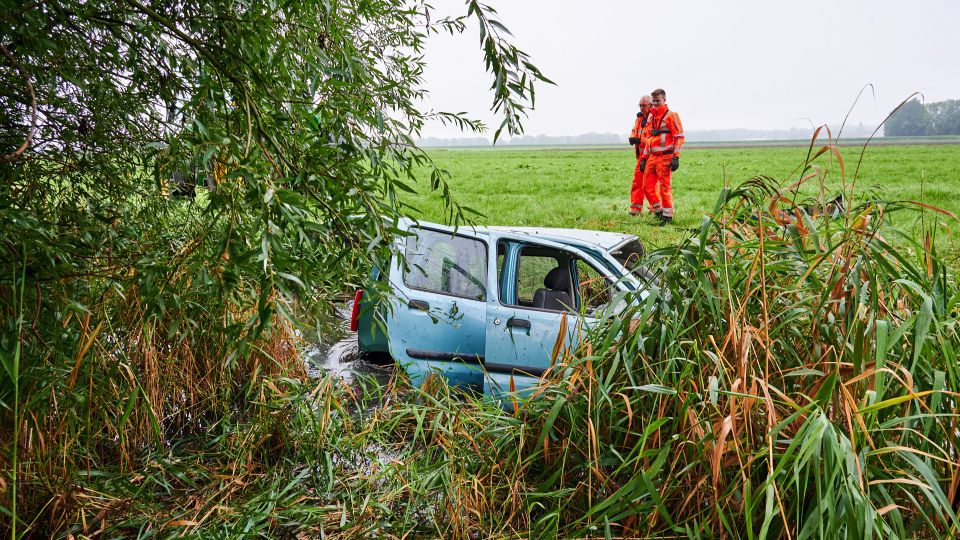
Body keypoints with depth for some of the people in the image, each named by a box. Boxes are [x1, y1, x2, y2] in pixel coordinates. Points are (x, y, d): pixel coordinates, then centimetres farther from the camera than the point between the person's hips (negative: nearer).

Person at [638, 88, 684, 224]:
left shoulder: (671, 116, -5)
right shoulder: (651, 117, 18)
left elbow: (679, 137, -9)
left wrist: (676, 157, -17)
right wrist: (644, 158, 19)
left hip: (665, 158, -7)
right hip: (652, 157, 7)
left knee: (665, 187, -5)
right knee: (647, 187, 7)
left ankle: (667, 215, 5)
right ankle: (659, 210, 21)